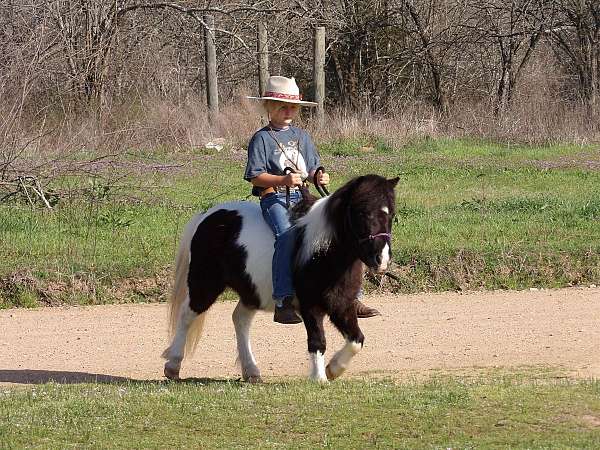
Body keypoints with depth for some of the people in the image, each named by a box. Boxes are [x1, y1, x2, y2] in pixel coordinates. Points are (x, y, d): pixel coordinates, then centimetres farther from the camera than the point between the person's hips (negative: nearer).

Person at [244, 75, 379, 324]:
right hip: (274, 198, -6)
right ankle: (284, 303, -35)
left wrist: (320, 177, -3)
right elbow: (255, 176, -7)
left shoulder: (301, 136, 18)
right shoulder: (262, 139, 0)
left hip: (302, 197, 6)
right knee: (287, 235, -34)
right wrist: (283, 180, -21)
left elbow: (312, 170, 21)